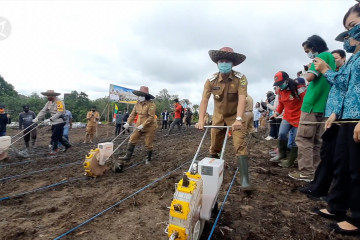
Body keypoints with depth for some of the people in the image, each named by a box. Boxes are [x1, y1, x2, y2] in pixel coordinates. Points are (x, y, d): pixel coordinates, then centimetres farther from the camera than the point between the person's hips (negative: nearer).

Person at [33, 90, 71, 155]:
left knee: (54, 137, -5)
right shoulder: (49, 102, 7)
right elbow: (43, 111, 4)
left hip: (60, 122, -8)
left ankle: (54, 149, 12)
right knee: (59, 137, 13)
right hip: (54, 122, 8)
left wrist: (49, 119, -27)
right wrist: (37, 118, -9)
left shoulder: (59, 102, -17)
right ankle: (67, 145, 30)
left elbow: (59, 113, -25)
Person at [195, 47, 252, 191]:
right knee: (214, 147, 10)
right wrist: (201, 120, -34)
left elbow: (242, 99, -30)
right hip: (218, 116, 3)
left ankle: (245, 180, -11)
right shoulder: (211, 80, -13)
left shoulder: (240, 78, -19)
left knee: (240, 145, -14)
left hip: (235, 116, -2)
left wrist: (238, 119, -43)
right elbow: (204, 100, -21)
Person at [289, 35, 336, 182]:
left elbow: (310, 77, -16)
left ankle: (306, 172, -4)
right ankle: (315, 171, 17)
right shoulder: (330, 58, 21)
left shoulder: (322, 56, -6)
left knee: (303, 139, -7)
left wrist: (309, 70, 2)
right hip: (323, 106, 9)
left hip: (312, 105, -9)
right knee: (317, 141, 11)